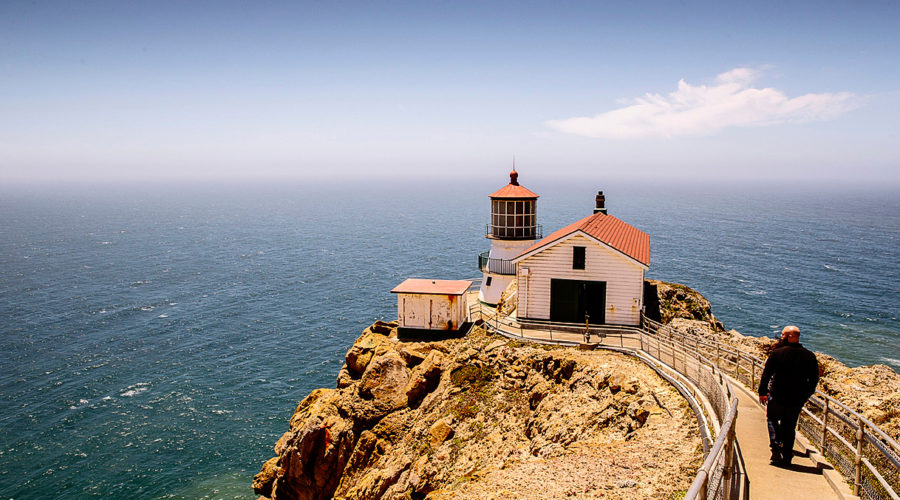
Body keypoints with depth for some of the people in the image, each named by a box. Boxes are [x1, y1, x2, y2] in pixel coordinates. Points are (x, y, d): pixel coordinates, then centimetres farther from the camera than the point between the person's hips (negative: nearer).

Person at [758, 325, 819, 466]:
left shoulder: (777, 353, -11)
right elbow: (814, 379, 7)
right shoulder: (809, 356, -1)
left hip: (777, 397, -3)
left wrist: (762, 393, 0)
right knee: (790, 426, 15)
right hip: (797, 400, 3)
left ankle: (776, 446, 1)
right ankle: (786, 457, 17)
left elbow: (766, 375, -9)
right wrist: (805, 395, 20)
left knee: (772, 419, 19)